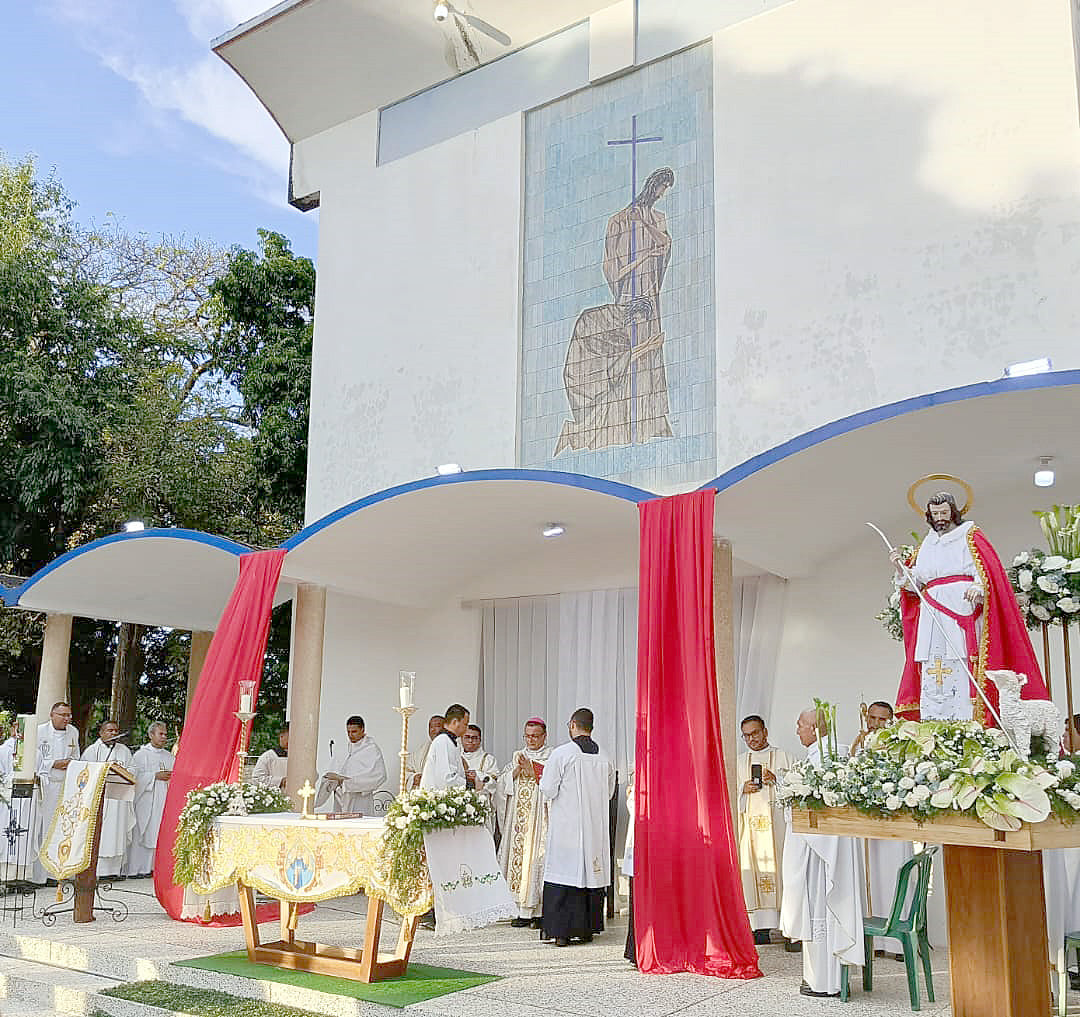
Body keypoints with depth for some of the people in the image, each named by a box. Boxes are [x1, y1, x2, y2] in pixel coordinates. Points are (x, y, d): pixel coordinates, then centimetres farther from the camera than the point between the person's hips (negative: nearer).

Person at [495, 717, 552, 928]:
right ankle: (523, 912, 3)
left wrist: (533, 772, -15)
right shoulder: (518, 756, 18)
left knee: (538, 858, -9)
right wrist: (516, 772, -7)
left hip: (541, 818, -4)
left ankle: (541, 911, -4)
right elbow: (502, 783, 9)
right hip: (519, 819, 4)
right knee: (519, 857, -1)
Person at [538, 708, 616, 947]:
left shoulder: (561, 754, -11)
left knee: (564, 873, 0)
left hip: (566, 827, -4)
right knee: (591, 872, 10)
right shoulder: (605, 757, 4)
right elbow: (609, 793, 13)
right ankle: (587, 929, 16)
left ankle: (560, 930, -1)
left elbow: (548, 790, -11)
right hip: (596, 828, 4)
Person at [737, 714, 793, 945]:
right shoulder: (739, 761, 19)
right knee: (753, 870, -6)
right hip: (750, 821, 2)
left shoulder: (782, 757, 10)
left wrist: (776, 780, -12)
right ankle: (761, 926, -5)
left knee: (779, 866, -10)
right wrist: (744, 788, -4)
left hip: (776, 819, -2)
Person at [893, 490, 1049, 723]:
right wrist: (900, 569, 1)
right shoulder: (927, 544, 23)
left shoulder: (969, 536, 9)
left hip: (962, 612, -4)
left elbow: (985, 569, -4)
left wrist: (979, 586, -24)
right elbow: (915, 583, 19)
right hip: (932, 618, 5)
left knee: (963, 669, -14)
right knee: (931, 675, -3)